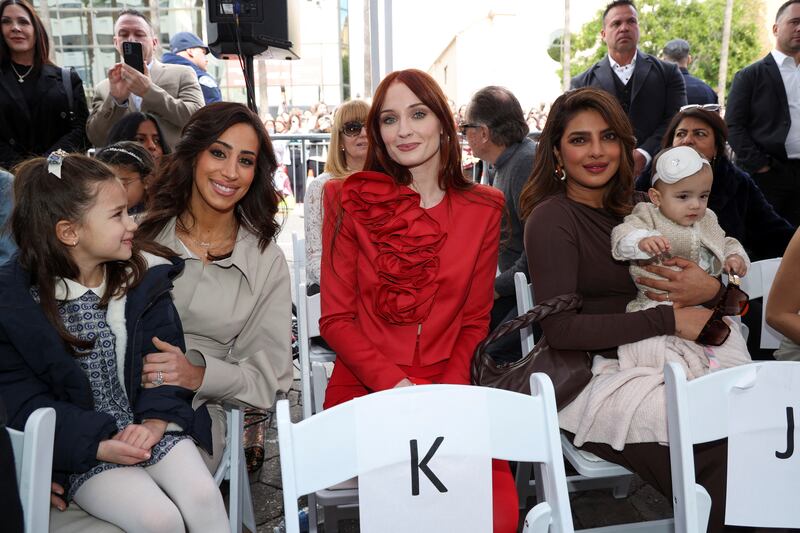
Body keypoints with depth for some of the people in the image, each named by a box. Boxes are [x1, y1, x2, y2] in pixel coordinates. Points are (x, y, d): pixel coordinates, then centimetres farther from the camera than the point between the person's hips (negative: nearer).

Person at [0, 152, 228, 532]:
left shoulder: (143, 277, -1)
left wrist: (155, 421, -17)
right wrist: (99, 445, -20)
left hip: (152, 425, 3)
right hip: (82, 451, -3)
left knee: (203, 496, -19)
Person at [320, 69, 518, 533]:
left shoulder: (482, 209, 8)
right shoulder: (351, 202, 3)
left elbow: (475, 321, 9)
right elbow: (336, 320, 0)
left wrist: (449, 390, -8)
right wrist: (395, 384, -14)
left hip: (450, 391, 2)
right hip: (365, 390, -1)